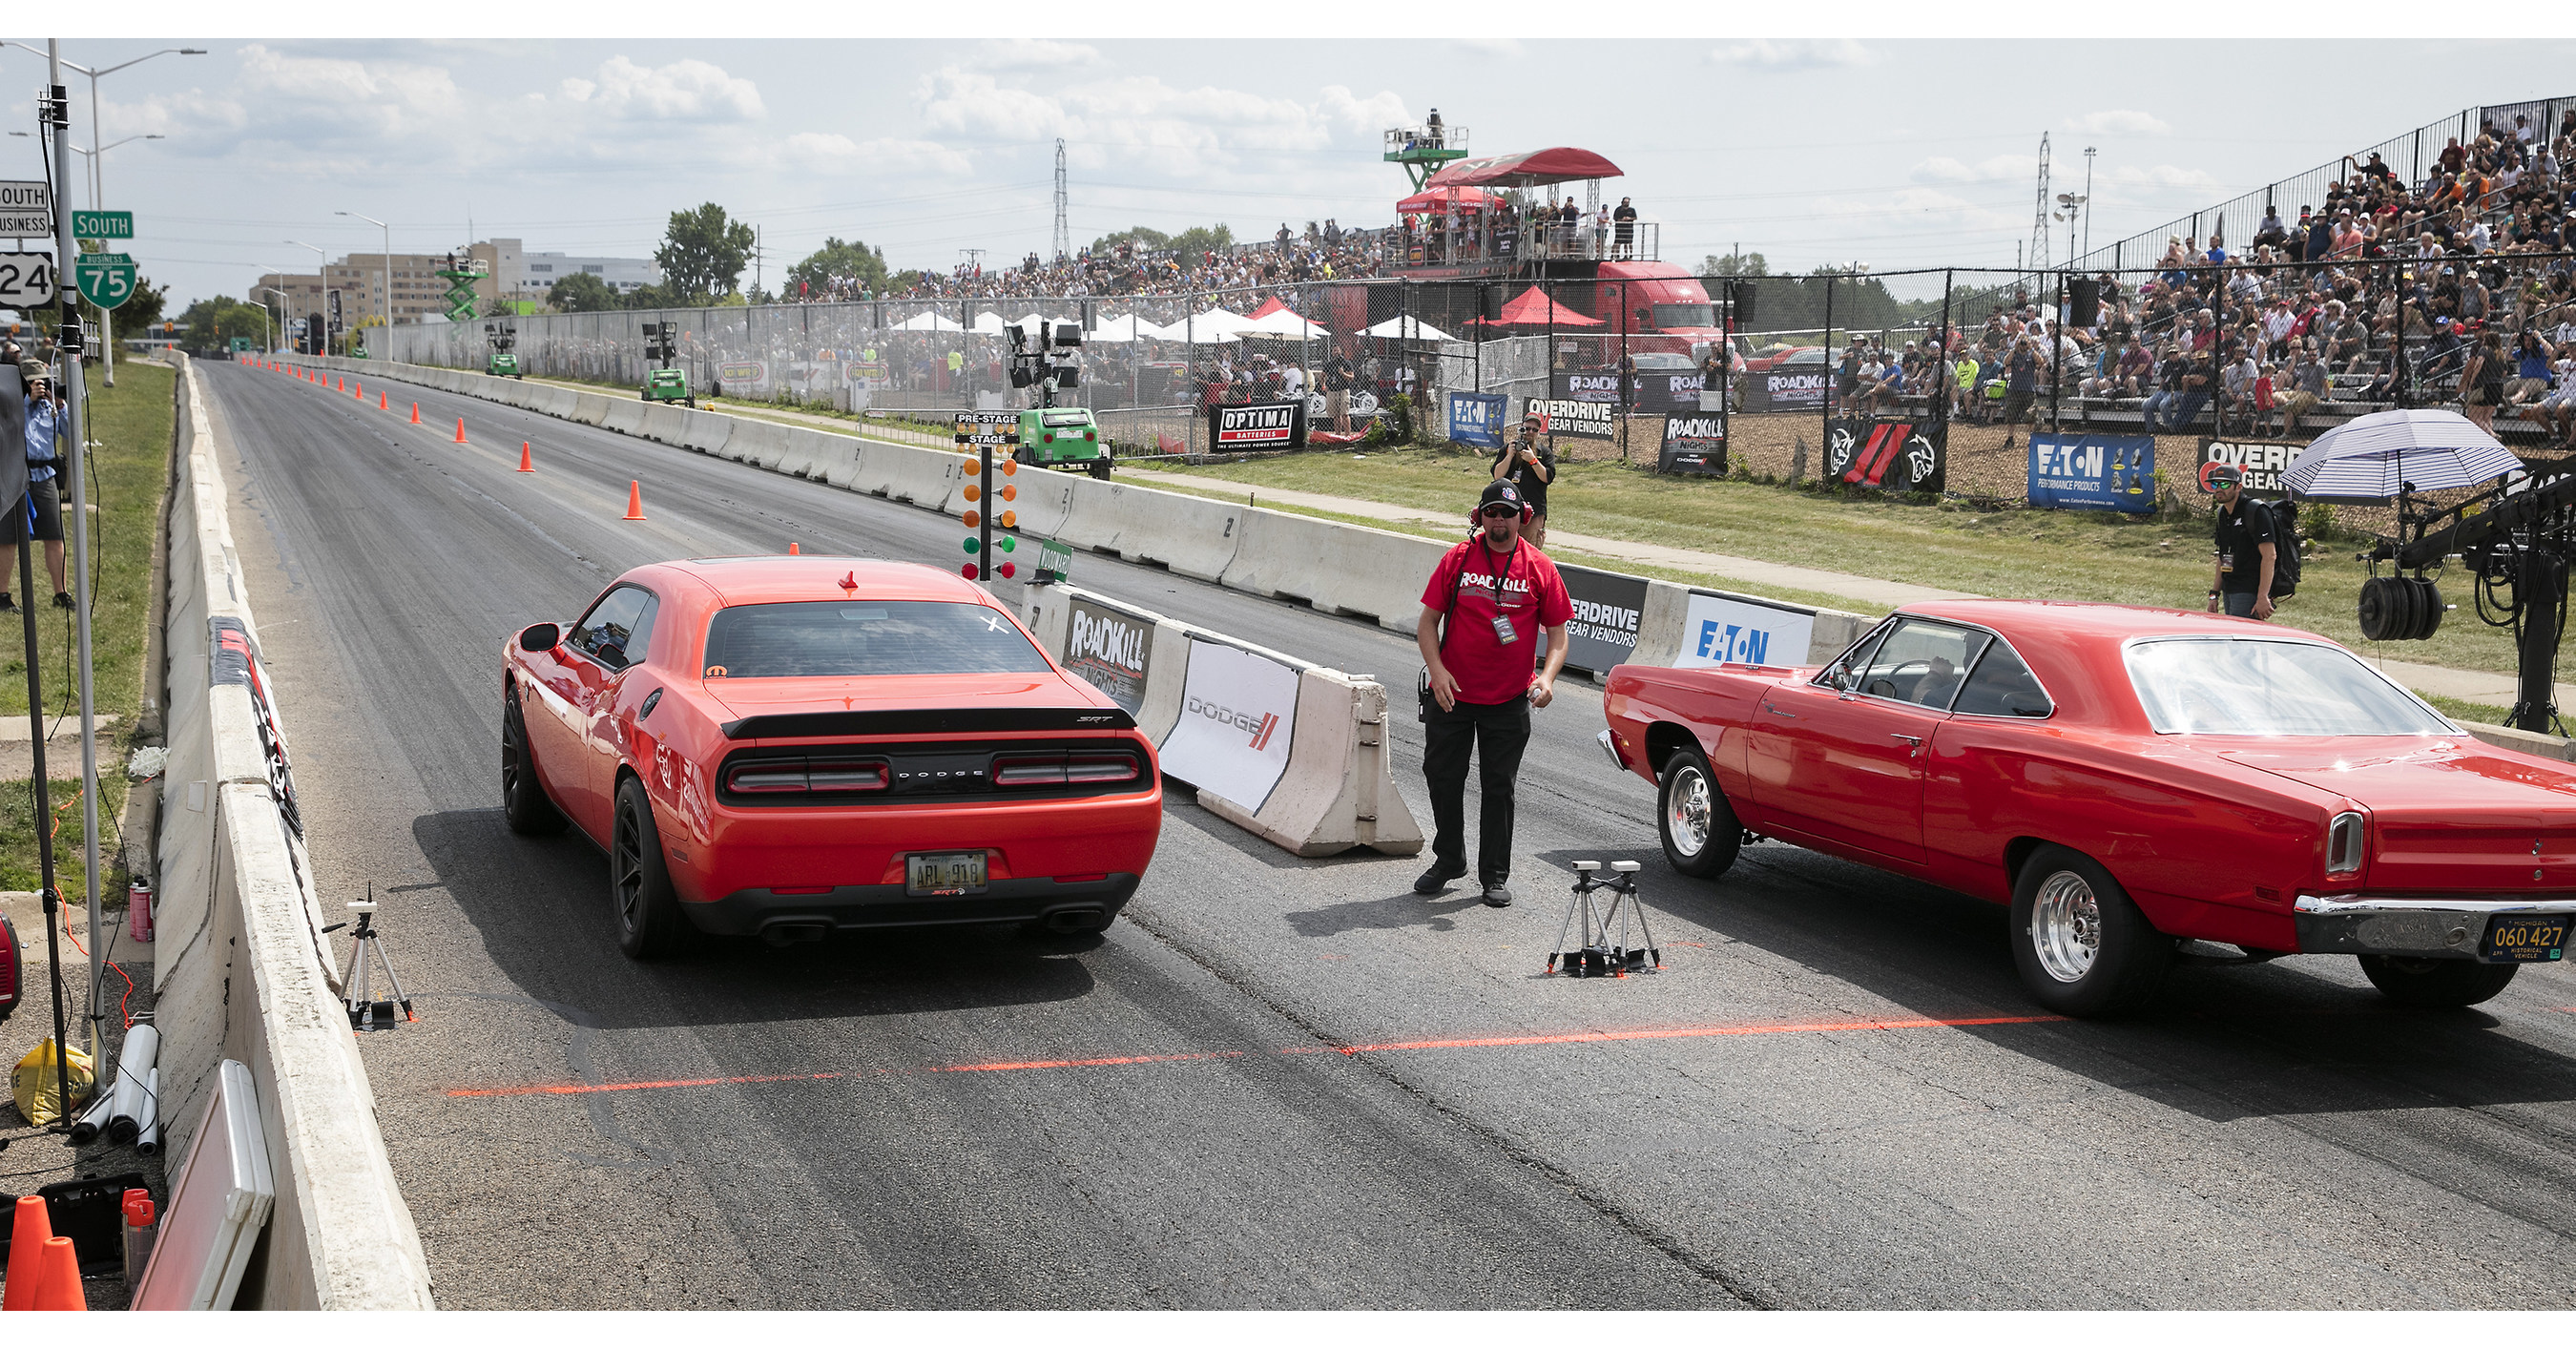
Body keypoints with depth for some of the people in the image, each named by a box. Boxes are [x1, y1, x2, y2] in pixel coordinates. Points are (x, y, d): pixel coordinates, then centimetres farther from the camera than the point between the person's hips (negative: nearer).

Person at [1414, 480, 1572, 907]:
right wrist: (1437, 670, -13)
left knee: (1499, 788, 6)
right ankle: (1448, 860, 29)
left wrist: (1546, 678, -15)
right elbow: (1428, 622, 2)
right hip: (1451, 695, 1)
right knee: (1443, 779, 9)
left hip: (1508, 702, -1)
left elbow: (1558, 633, 2)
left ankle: (1494, 876, 17)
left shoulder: (1539, 568, -1)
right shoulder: (1458, 559, 0)